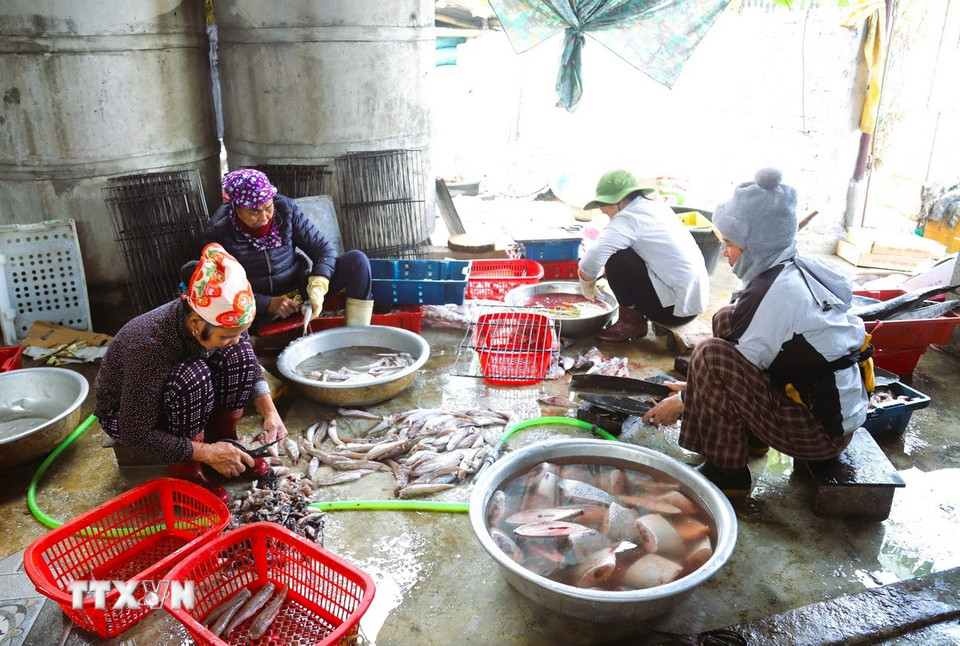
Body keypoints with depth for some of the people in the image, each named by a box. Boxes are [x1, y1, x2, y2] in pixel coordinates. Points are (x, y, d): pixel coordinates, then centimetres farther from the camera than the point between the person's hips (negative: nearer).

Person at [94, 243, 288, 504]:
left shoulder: (222, 323, -23)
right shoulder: (148, 346, -39)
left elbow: (250, 367, -4)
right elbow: (135, 434, -32)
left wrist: (270, 412, -18)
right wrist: (207, 453, -32)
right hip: (123, 413, -6)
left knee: (239, 353, -18)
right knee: (193, 377, -35)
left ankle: (223, 440, -2)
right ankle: (184, 471, -15)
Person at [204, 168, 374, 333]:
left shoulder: (286, 208, -8)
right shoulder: (218, 234, -13)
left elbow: (324, 248, -6)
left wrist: (318, 286, -24)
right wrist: (269, 304, -25)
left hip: (300, 289, 3)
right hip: (258, 307, -2)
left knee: (356, 259, -19)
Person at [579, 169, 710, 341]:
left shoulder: (628, 219, -14)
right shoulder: (658, 206, 12)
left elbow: (589, 264, -24)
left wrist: (588, 291, -4)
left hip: (674, 309, -9)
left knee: (615, 258, -14)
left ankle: (632, 321, 0)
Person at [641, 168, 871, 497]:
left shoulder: (774, 293, -24)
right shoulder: (799, 270, 4)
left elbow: (740, 369, -15)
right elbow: (755, 352, 14)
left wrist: (683, 401, -1)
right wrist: (697, 384, 15)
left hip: (820, 431, -9)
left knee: (711, 355, -20)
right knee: (726, 320, 8)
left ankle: (727, 473, -5)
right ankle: (751, 438, 17)